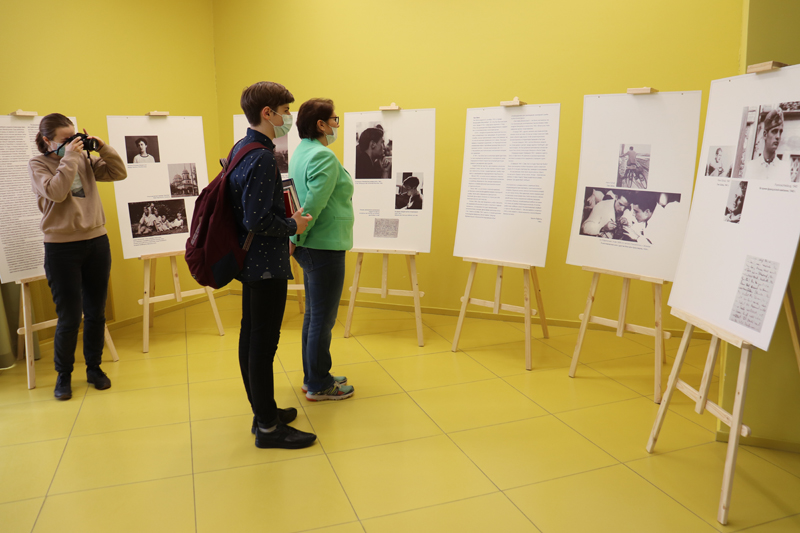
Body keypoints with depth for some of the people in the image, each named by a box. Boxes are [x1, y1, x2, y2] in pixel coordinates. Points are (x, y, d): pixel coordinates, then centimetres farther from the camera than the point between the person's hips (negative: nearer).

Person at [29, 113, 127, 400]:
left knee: (96, 313, 11)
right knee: (69, 318, 0)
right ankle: (63, 374, 21)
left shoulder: (84, 160, 8)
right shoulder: (37, 164, -2)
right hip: (61, 248, -4)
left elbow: (119, 173, 6)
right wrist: (69, 157, -14)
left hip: (97, 242, 4)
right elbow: (56, 192, -19)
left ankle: (94, 367, 28)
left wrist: (102, 147, -5)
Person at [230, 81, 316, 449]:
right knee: (264, 343, -1)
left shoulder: (240, 148, 11)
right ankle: (268, 427, 11)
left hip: (249, 261, 10)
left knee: (250, 336, 16)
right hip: (267, 264, -10)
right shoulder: (262, 157, -20)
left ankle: (261, 410, 31)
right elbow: (258, 220, -26)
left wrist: (284, 212, 12)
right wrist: (293, 226, -11)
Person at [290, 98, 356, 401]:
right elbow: (314, 203, -24)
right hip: (325, 247, -10)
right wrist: (298, 237, -13)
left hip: (310, 247, 10)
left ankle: (313, 377, 31)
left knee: (313, 314, 18)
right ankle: (318, 386, 15)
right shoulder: (324, 156, -18)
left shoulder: (300, 153, 12)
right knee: (323, 318, 2)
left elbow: (305, 200, 12)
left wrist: (297, 239, 11)